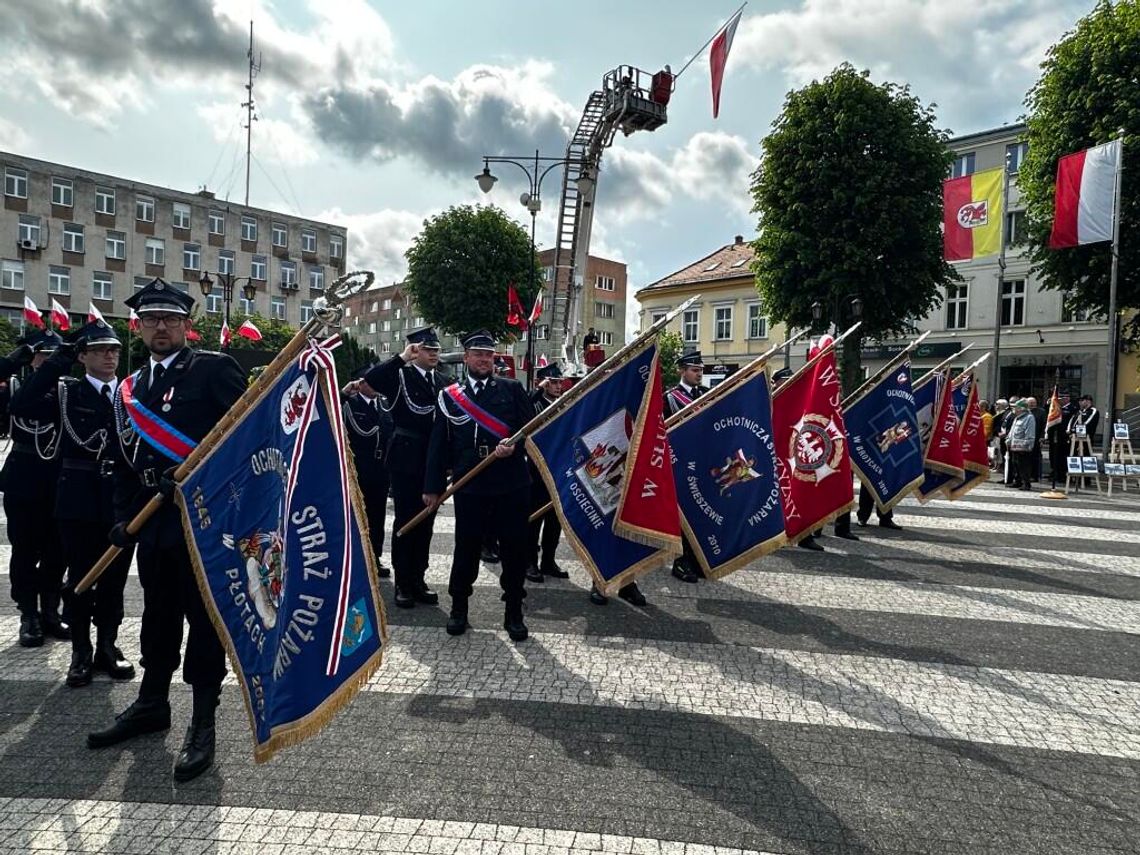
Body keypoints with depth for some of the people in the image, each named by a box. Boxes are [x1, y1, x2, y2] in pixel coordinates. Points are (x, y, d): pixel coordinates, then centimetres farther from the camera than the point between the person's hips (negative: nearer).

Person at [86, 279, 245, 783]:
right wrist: (123, 515, 6)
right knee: (158, 616, 19)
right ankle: (151, 704, 37)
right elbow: (125, 460, 15)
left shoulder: (214, 369, -4)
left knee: (204, 618, 1)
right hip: (153, 519, 6)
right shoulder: (128, 389, 16)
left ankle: (203, 723, 13)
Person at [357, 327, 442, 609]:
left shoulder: (441, 382, 12)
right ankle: (403, 583, 12)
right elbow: (368, 381, -22)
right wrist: (401, 358, -21)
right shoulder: (400, 375, -4)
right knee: (405, 520, 2)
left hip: (433, 460, 5)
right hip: (406, 459, -5)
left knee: (426, 522, 10)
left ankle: (418, 578, 21)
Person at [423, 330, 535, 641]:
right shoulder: (450, 395, 8)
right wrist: (433, 486, 4)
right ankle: (459, 608, 27)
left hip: (512, 484, 0)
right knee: (466, 549, 8)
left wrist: (514, 446, -16)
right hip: (469, 485, 0)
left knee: (514, 549, 6)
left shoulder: (513, 389, 7)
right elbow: (439, 443, 7)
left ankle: (514, 613, 22)